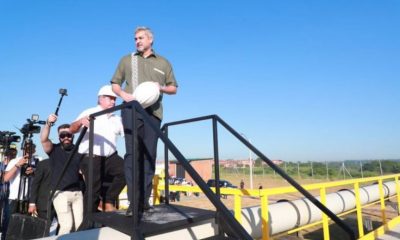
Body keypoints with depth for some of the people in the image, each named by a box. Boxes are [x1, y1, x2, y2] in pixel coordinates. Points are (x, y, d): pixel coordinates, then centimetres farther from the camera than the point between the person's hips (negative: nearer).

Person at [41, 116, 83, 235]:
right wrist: (48, 123, -31)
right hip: (60, 193, -3)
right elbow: (43, 139, -17)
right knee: (67, 225, -12)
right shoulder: (54, 149, 2)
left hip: (77, 192, 3)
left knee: (79, 225, 2)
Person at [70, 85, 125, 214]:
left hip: (111, 157, 4)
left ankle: (109, 201, -3)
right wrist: (80, 121, -31)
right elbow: (72, 129, -10)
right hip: (91, 159, -4)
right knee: (93, 190, -6)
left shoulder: (117, 119, 20)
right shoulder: (89, 113, 4)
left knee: (125, 170, -21)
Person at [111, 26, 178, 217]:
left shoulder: (163, 63, 18)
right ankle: (134, 202, -6)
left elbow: (174, 88, 18)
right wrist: (122, 94, -5)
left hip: (153, 112, 1)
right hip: (131, 110, 0)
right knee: (132, 154, -8)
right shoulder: (126, 60, 18)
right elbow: (115, 83, 17)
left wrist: (161, 88, -4)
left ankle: (144, 200, 6)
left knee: (149, 155, -1)